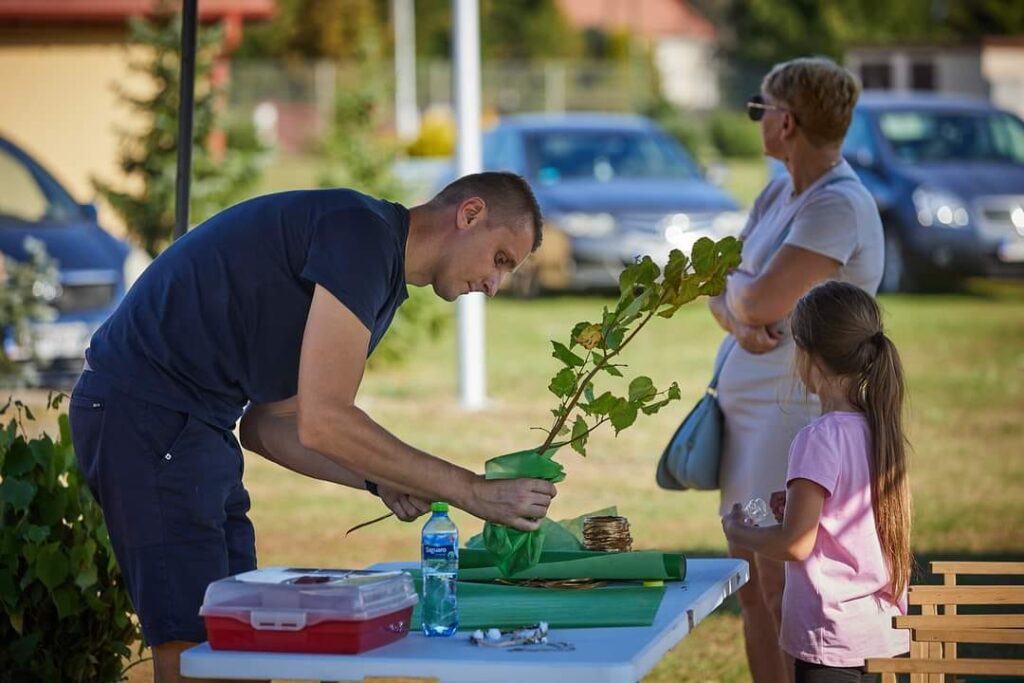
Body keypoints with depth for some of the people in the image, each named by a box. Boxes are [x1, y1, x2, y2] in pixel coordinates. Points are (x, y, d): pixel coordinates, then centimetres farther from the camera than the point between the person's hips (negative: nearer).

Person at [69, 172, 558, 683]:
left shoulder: (381, 278, 16)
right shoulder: (362, 234, -16)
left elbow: (267, 424, 17)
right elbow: (322, 421, -23)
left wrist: (379, 480, 3)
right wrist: (473, 492, -17)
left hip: (188, 424, 10)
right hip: (145, 413, -10)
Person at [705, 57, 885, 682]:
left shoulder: (838, 206, -17)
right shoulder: (779, 196, 12)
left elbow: (763, 300, -23)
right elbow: (722, 295, 12)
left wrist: (737, 286, 0)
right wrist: (741, 320, -11)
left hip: (798, 412, -9)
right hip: (749, 407, 9)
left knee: (786, 600, -9)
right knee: (753, 592, 12)